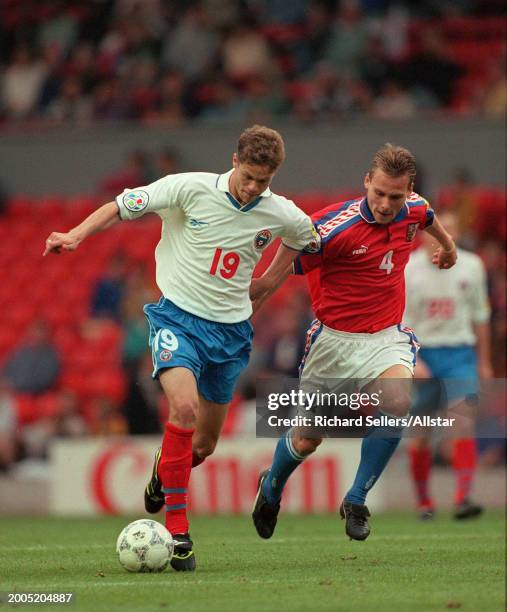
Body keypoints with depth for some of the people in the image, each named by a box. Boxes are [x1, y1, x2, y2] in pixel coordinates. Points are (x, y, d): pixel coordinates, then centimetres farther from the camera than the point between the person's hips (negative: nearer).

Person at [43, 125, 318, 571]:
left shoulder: (281, 215, -5)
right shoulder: (191, 188, -13)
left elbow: (304, 239, 19)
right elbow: (121, 207, -8)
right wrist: (77, 235, -23)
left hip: (230, 329, 4)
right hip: (177, 315, -4)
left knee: (203, 444, 11)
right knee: (184, 407, -28)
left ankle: (165, 469, 49)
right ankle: (176, 528, -24)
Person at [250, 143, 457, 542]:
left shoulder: (414, 210, -7)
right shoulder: (334, 226, -23)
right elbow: (274, 277, -13)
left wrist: (447, 245, 41)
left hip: (386, 336, 3)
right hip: (334, 338, -3)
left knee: (398, 401, -29)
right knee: (307, 439, 7)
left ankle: (356, 502, -12)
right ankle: (271, 490, 43)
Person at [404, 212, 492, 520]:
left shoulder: (471, 266, 1)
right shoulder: (407, 270, -6)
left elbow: (480, 315, 12)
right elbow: (400, 322, -4)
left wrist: (484, 362, 14)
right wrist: (412, 360, -16)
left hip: (460, 353, 1)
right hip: (422, 353, -1)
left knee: (463, 419, -17)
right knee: (421, 432, 3)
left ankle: (463, 497, -24)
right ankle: (424, 501, 21)